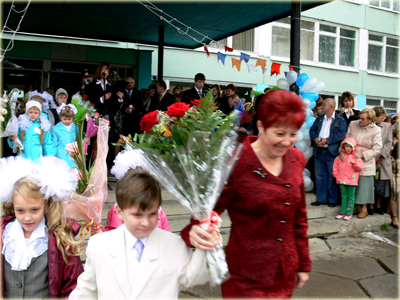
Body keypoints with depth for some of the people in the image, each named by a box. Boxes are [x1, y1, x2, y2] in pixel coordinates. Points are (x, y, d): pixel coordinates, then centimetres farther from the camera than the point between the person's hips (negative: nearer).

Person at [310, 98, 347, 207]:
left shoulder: (340, 120, -2)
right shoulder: (319, 119, 15)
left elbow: (341, 135, -13)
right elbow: (312, 130, 9)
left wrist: (327, 140, -19)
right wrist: (315, 138, -12)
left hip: (331, 152, -5)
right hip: (318, 152, 5)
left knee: (332, 176, 2)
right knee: (319, 176, 9)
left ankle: (332, 200, 12)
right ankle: (321, 198, 19)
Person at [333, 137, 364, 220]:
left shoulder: (355, 157, -3)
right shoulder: (340, 157, 6)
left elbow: (360, 167, -9)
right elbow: (335, 165, 16)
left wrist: (354, 163, -25)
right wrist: (336, 174, 8)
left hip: (351, 181, -3)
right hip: (342, 180, 3)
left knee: (350, 197, 3)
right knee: (343, 196, 11)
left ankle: (349, 213, 10)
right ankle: (343, 212, 17)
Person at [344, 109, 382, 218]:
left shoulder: (376, 130, -7)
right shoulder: (353, 124, 0)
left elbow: (377, 149, -7)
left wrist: (362, 155, -17)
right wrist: (342, 150, -10)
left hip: (366, 163, -2)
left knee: (365, 184, 4)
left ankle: (364, 208, 21)